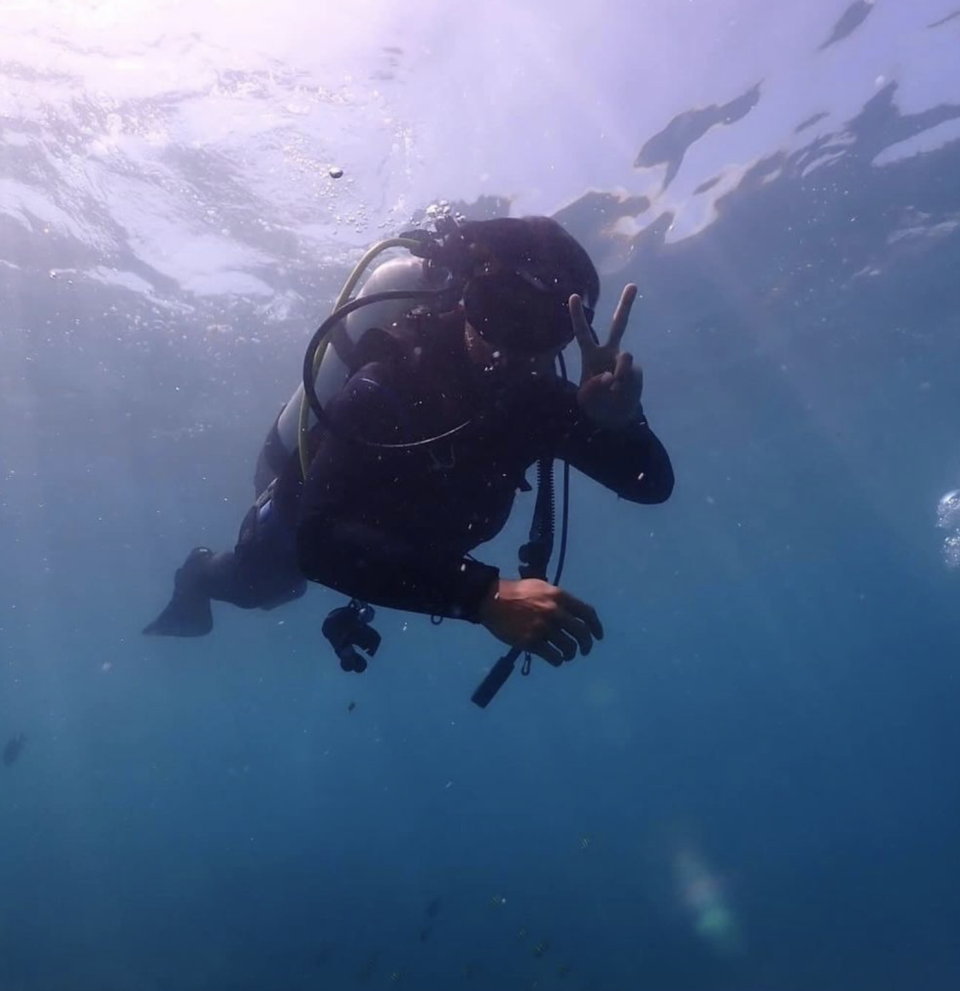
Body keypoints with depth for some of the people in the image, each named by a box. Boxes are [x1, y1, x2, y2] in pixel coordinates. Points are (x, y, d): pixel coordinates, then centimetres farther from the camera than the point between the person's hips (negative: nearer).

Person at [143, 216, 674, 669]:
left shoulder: (538, 396, -28)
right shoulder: (392, 383, -44)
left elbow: (652, 484, -28)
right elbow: (319, 540, -55)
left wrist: (620, 420, -52)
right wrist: (486, 594, -66)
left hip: (393, 537, 5)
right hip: (306, 525, -4)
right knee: (251, 587, 30)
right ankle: (199, 573, 65)